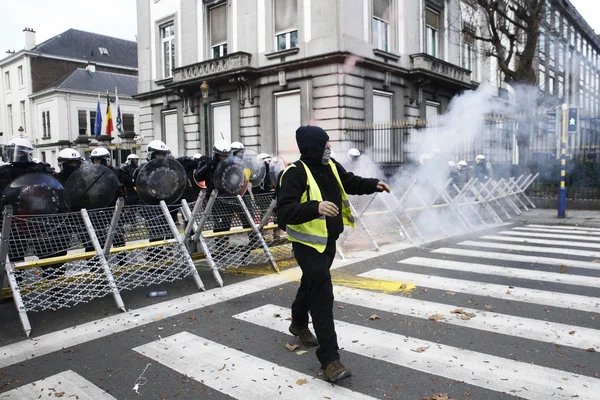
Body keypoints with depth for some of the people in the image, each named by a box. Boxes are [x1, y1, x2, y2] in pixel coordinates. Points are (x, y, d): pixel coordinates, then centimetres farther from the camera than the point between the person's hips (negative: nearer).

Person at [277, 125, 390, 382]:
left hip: (329, 240, 9)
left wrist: (373, 185, 4)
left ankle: (299, 324, 52)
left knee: (312, 284, 26)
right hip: (308, 243, -8)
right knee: (323, 296, -10)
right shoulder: (295, 173, -23)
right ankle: (329, 359, -3)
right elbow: (285, 210, -33)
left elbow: (350, 183, 20)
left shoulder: (331, 166, 3)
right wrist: (315, 207, -47)